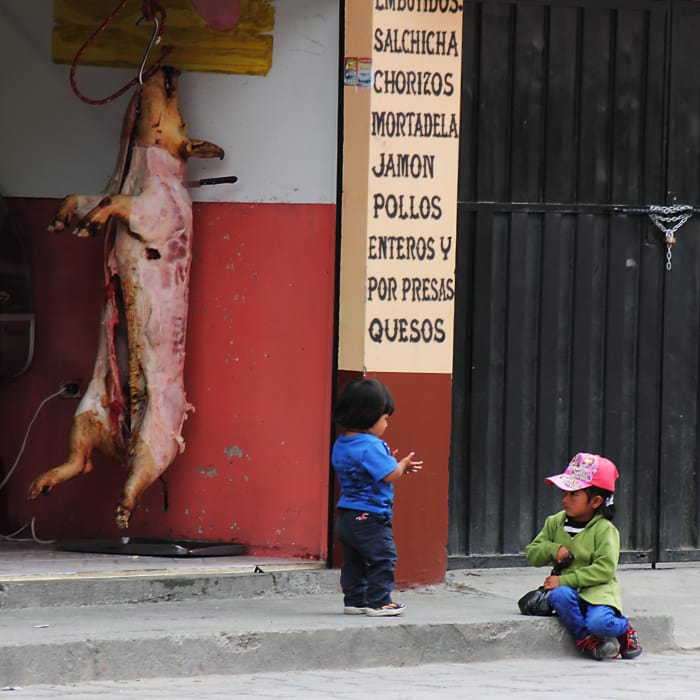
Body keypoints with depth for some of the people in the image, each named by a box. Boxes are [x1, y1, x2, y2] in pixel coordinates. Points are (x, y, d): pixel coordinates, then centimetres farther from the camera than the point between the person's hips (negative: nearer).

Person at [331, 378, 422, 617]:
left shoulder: (340, 445, 10)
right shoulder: (371, 447, -21)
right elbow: (389, 475, -22)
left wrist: (394, 464, 13)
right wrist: (402, 464, -1)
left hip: (346, 516, 9)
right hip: (371, 517, -9)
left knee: (353, 561, 15)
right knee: (382, 559, 0)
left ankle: (355, 600, 20)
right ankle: (378, 602, 1)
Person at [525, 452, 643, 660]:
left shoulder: (605, 530, -8)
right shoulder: (554, 523, 9)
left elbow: (604, 569, -17)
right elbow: (531, 554, 11)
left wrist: (566, 580, -22)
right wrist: (553, 549, -12)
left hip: (598, 590, -4)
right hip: (568, 589, 4)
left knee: (599, 623, -33)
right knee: (560, 596, -35)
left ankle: (624, 629, 3)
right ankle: (586, 639, -16)